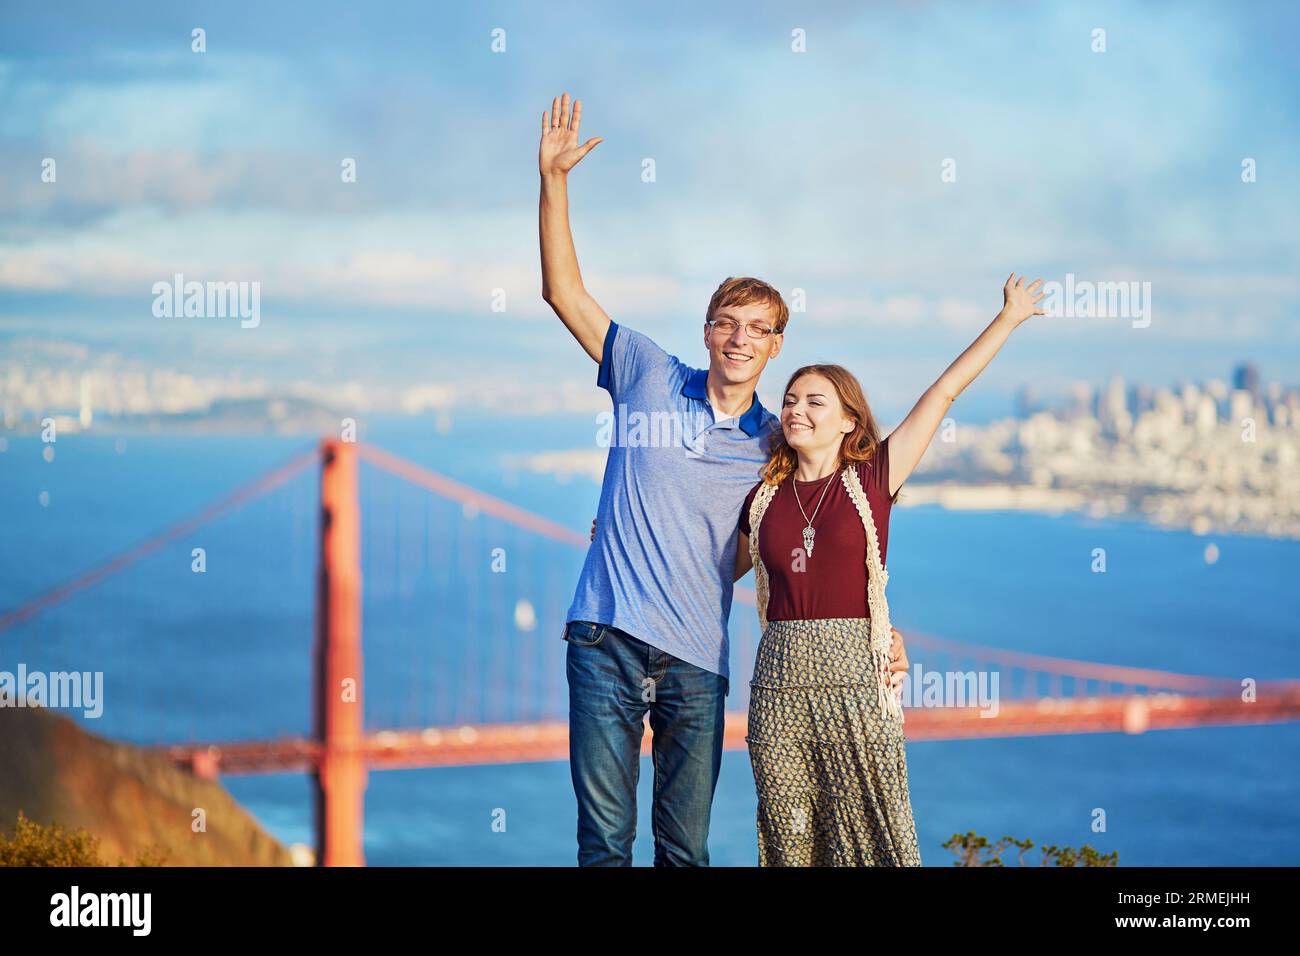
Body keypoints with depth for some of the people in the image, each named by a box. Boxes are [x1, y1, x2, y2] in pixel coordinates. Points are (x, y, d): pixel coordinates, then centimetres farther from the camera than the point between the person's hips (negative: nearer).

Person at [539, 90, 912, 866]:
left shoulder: (776, 444, 9)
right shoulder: (651, 378, 6)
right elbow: (564, 292, 6)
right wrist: (554, 179, -1)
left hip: (697, 658, 2)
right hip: (608, 636, -1)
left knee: (686, 847, 4)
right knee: (604, 839, -3)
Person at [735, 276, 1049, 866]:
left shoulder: (872, 479, 3)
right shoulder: (763, 500, 11)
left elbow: (945, 392, 7)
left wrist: (1009, 317, 11)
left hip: (855, 679, -2)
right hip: (780, 682, 3)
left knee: (871, 839, -3)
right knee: (790, 840, 5)